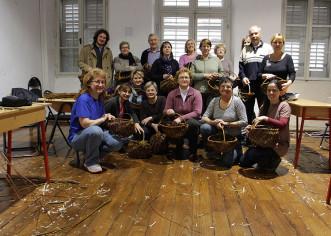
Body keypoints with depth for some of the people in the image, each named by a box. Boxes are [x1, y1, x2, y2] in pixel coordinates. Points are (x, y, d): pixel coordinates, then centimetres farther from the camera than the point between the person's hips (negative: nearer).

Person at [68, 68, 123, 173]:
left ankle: (91, 154, 8)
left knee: (117, 144, -13)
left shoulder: (100, 99, 7)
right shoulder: (83, 99, -19)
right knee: (95, 130, -39)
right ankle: (90, 162, -16)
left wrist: (107, 116, -5)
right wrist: (102, 119, -12)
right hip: (77, 137, -7)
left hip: (94, 136, 7)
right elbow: (85, 123, -26)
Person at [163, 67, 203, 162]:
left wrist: (181, 118, -25)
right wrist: (168, 111, -20)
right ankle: (179, 144, 7)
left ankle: (193, 151, -13)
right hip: (176, 123, 2)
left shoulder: (196, 93, -1)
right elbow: (165, 111, 6)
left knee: (193, 123, -38)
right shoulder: (172, 94, 7)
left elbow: (197, 112, -12)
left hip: (192, 120, -2)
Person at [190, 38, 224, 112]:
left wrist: (218, 75, -6)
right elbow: (191, 75, -2)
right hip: (199, 91, -1)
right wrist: (205, 75, -10)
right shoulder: (195, 61, 10)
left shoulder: (216, 60, 15)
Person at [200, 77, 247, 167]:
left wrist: (227, 124, -20)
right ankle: (210, 152, -2)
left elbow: (244, 122, -12)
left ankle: (237, 151, 14)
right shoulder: (215, 101, 1)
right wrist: (214, 122, -22)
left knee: (227, 161, -23)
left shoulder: (236, 101, -9)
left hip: (234, 136, -3)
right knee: (204, 127, -27)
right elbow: (204, 118, -2)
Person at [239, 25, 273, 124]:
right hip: (248, 83, 3)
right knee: (247, 108, 7)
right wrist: (243, 77, -3)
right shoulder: (245, 49, 17)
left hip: (263, 83, -3)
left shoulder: (268, 48, 9)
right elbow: (241, 66, 13)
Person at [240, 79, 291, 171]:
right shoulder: (264, 106, 11)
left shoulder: (284, 106, -8)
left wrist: (265, 118, -32)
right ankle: (265, 161, 16)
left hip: (279, 144, -6)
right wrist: (251, 128, -11)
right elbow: (259, 124, 12)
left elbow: (282, 124, -23)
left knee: (252, 155, -27)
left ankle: (273, 161, 0)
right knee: (243, 162, -5)